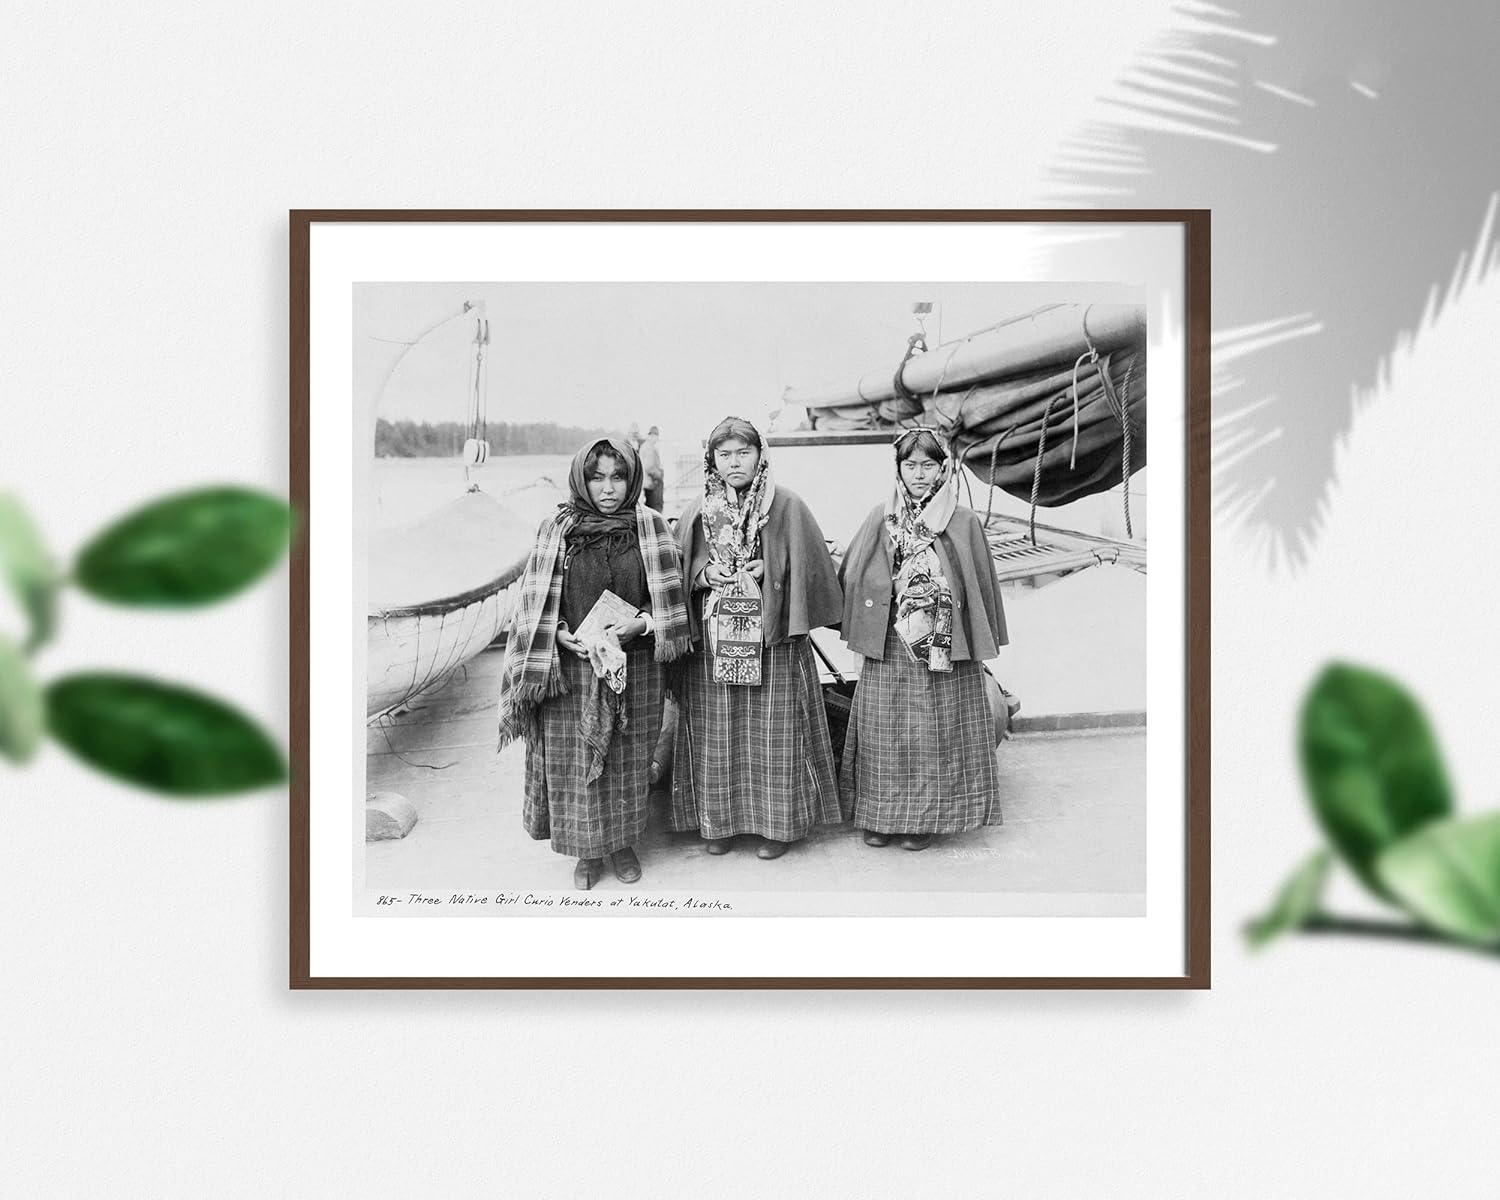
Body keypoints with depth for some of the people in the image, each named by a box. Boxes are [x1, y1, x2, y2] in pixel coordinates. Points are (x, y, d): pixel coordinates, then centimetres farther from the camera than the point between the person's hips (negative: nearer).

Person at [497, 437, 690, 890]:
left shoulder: (650, 528, -1)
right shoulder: (556, 530, -2)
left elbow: (670, 597, 3)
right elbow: (535, 603, 2)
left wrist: (639, 623, -14)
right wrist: (563, 636, -14)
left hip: (634, 666, 1)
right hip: (571, 665, 0)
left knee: (627, 759, 9)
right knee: (575, 761, 4)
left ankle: (624, 842, 27)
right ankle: (587, 851, 20)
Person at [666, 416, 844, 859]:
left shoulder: (786, 507, -1)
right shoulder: (697, 514, 7)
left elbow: (807, 566, 1)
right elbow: (678, 574, 11)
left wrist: (767, 571, -11)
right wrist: (706, 575, -8)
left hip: (772, 639, -2)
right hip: (712, 639, 2)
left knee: (773, 734, 0)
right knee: (716, 733, 5)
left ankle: (779, 823, 10)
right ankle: (719, 821, 15)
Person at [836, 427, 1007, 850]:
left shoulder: (964, 522, 0)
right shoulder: (880, 519, 5)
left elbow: (979, 587, 3)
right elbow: (851, 578, 8)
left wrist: (980, 645, 2)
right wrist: (862, 630, 1)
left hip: (943, 650, -1)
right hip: (888, 649, 2)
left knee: (935, 733, 3)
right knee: (884, 732, 5)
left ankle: (927, 818, 14)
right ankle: (882, 817, 16)